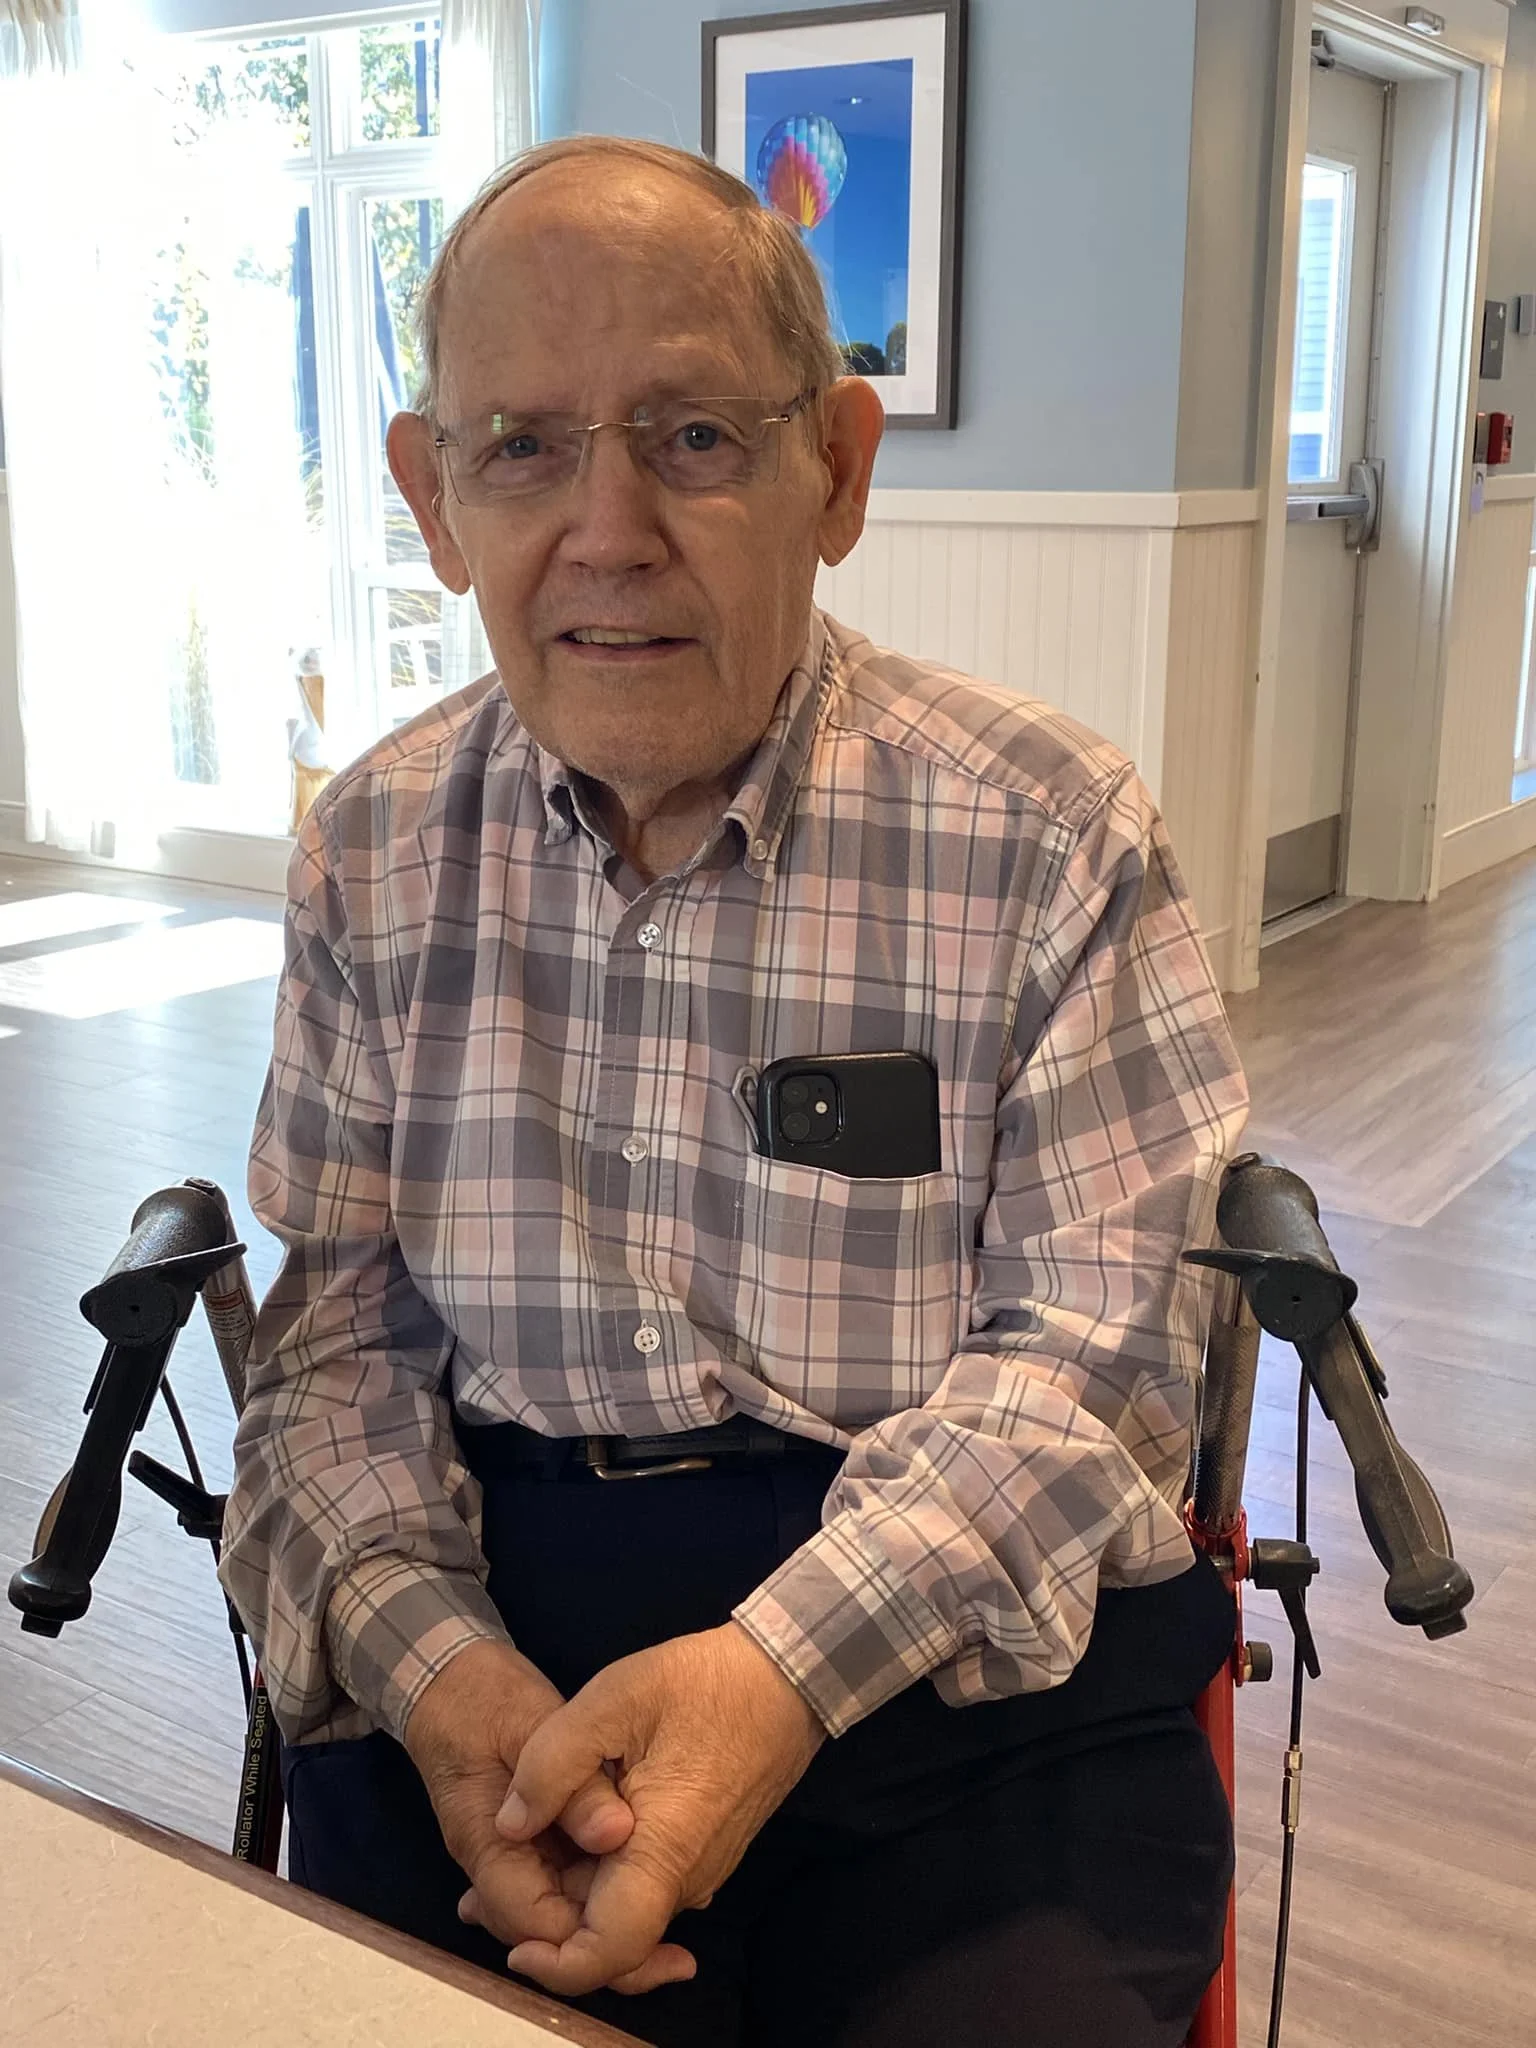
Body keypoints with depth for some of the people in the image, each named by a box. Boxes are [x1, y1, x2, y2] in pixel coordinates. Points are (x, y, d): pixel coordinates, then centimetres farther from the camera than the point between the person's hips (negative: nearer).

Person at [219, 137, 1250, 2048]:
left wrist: (785, 1667, -21)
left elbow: (1093, 1343, -7)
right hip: (489, 1621, 2)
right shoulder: (374, 850, 4)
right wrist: (431, 1657, -15)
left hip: (971, 1661, -1)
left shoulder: (1052, 835, -6)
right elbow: (338, 1330, 5)